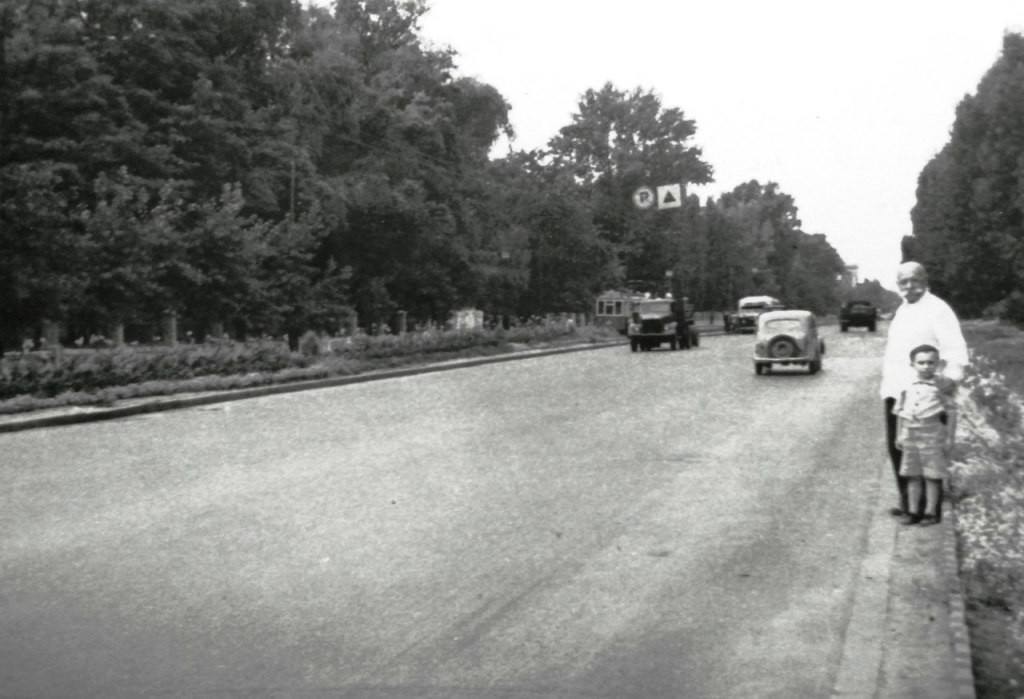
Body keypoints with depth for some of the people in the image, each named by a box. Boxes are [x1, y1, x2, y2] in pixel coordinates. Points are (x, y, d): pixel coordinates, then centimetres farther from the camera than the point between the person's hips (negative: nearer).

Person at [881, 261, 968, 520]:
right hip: (894, 391, 9)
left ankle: (930, 507, 8)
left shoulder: (937, 309, -7)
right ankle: (907, 502, 24)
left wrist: (951, 377, -28)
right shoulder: (902, 310, 19)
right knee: (896, 448, 12)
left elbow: (955, 348, -16)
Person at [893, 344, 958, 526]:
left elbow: (951, 413, -4)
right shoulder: (907, 386, 5)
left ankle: (930, 512, 10)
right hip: (910, 434, 4)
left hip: (933, 435, -4)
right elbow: (900, 412, 12)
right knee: (912, 476, 9)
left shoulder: (942, 386, -6)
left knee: (932, 476, 2)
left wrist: (949, 438, -7)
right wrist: (899, 435, 12)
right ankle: (913, 512, 17)